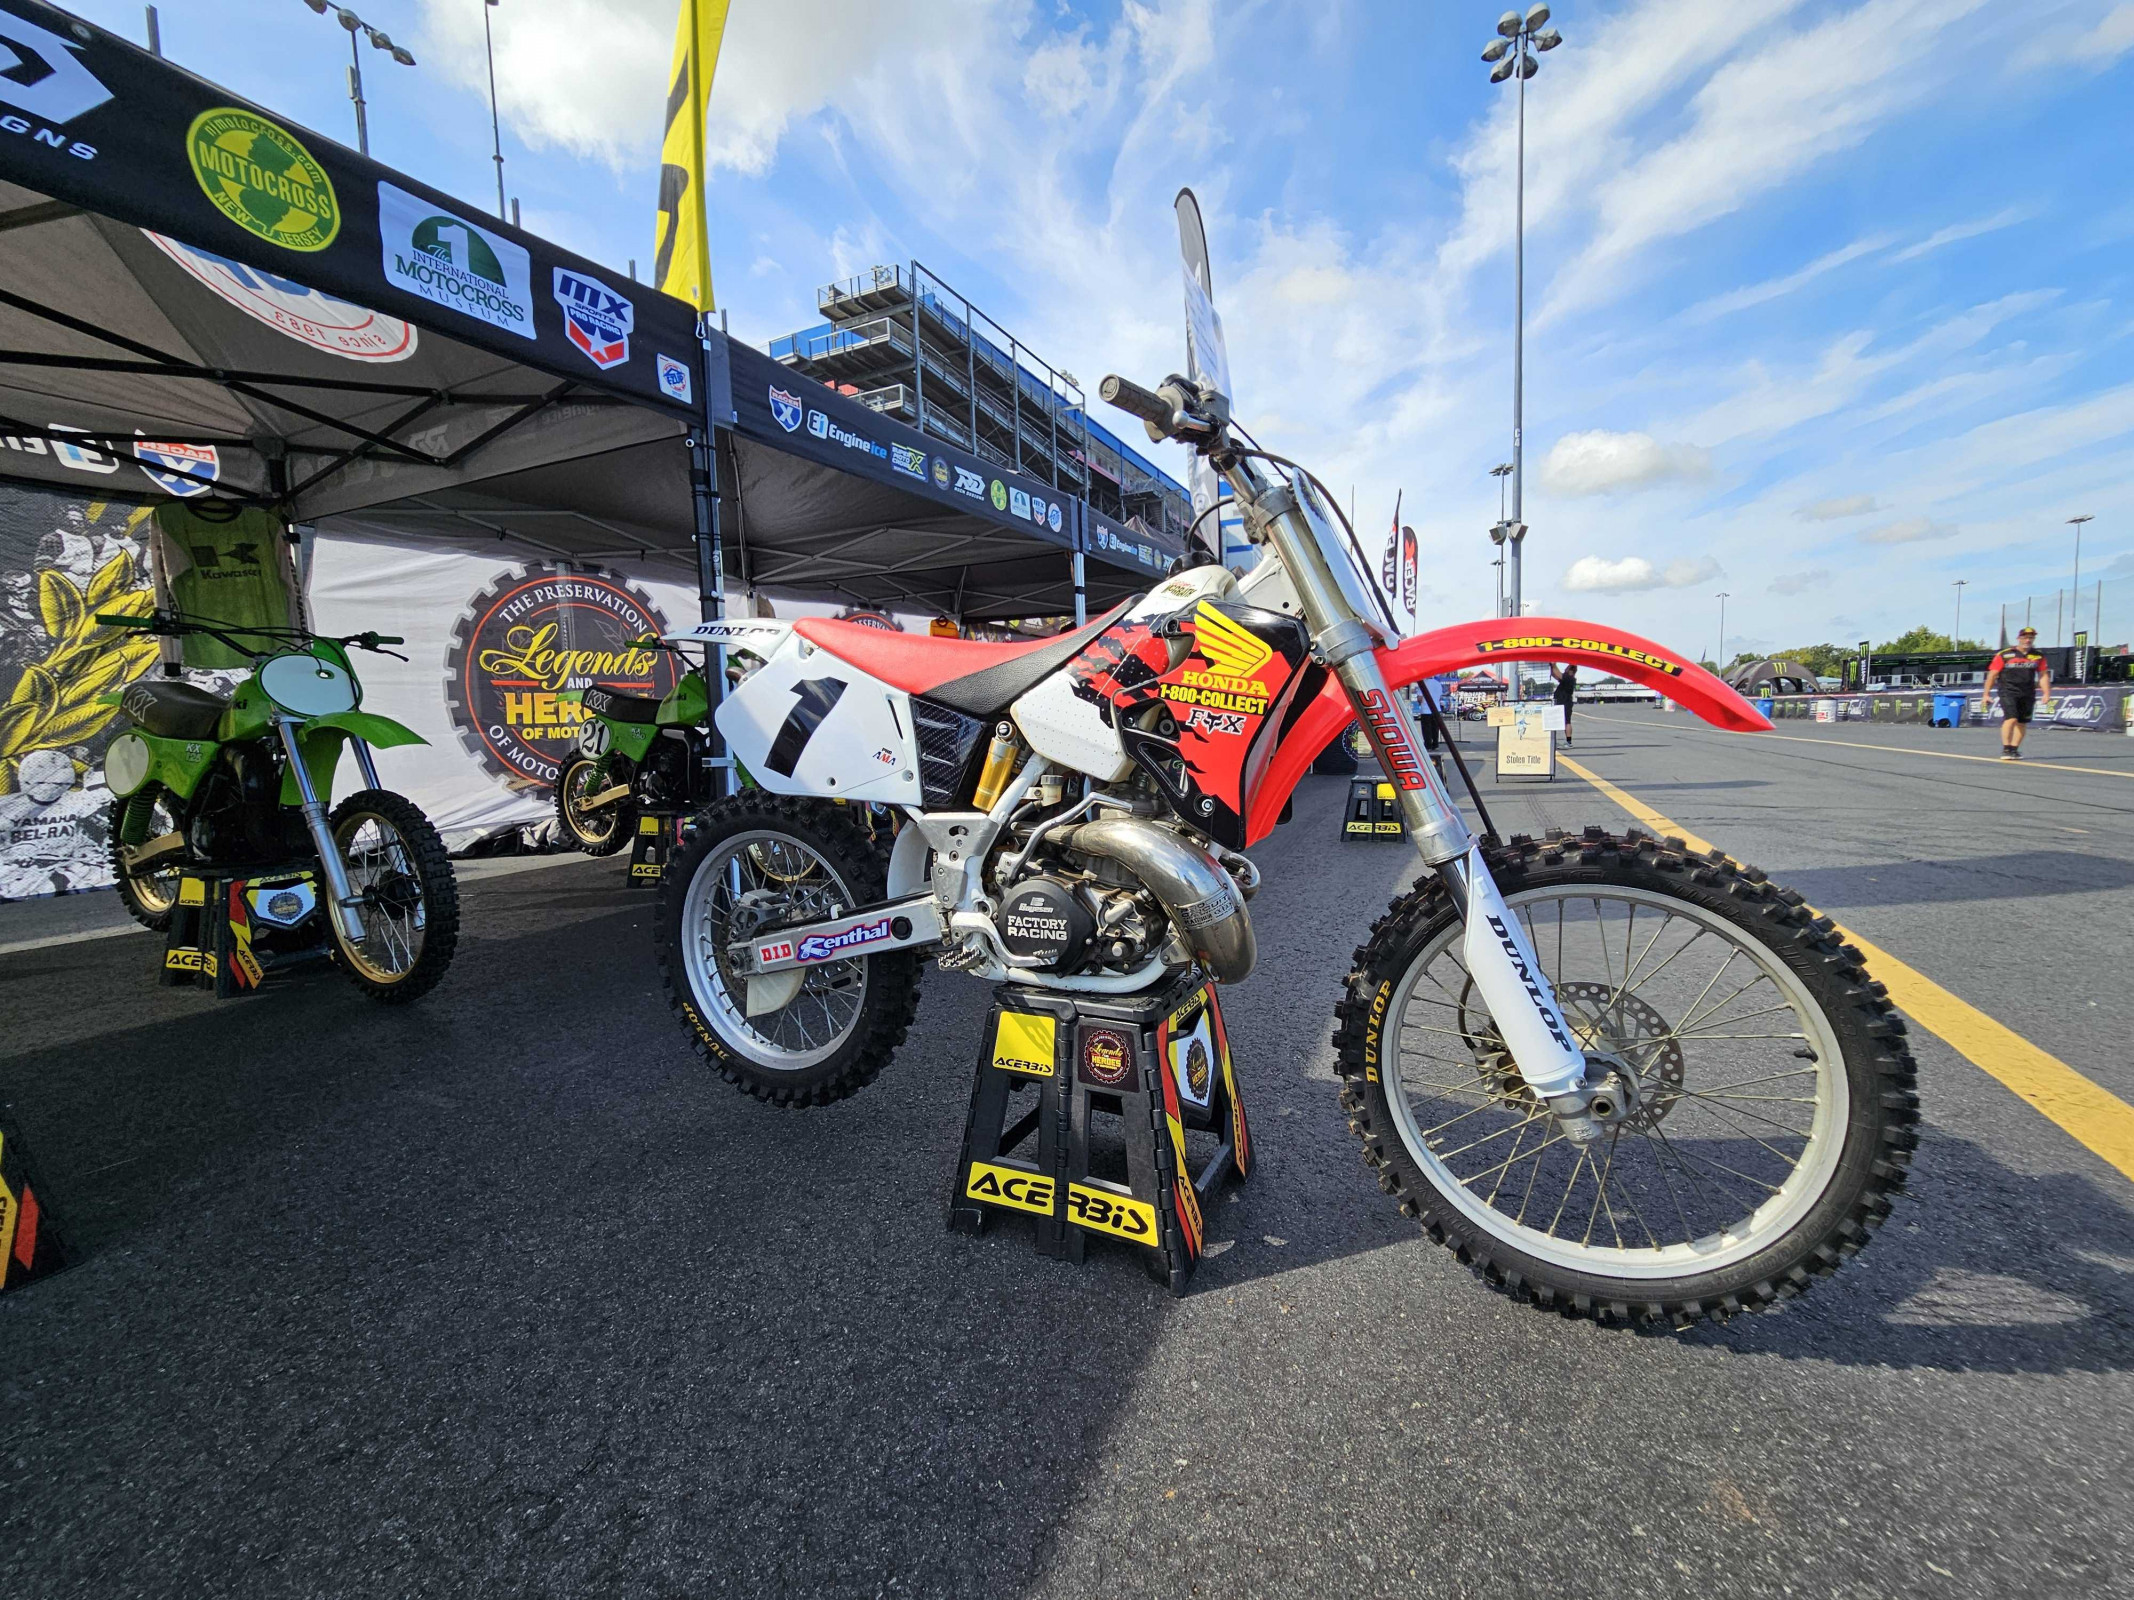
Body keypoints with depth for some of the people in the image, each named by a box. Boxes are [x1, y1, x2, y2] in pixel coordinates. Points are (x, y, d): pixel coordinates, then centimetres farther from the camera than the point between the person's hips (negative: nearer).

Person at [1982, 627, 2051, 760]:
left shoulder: (2038, 656, 9)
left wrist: (2046, 693, 3)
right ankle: (2006, 749, -13)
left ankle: (2014, 749, 13)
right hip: (2008, 692, -4)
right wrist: (1986, 694, -3)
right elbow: (1992, 674, -1)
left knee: (2022, 723, 6)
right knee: (2011, 718, -16)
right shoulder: (2004, 654, -3)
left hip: (2028, 694, 5)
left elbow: (2043, 675, 12)